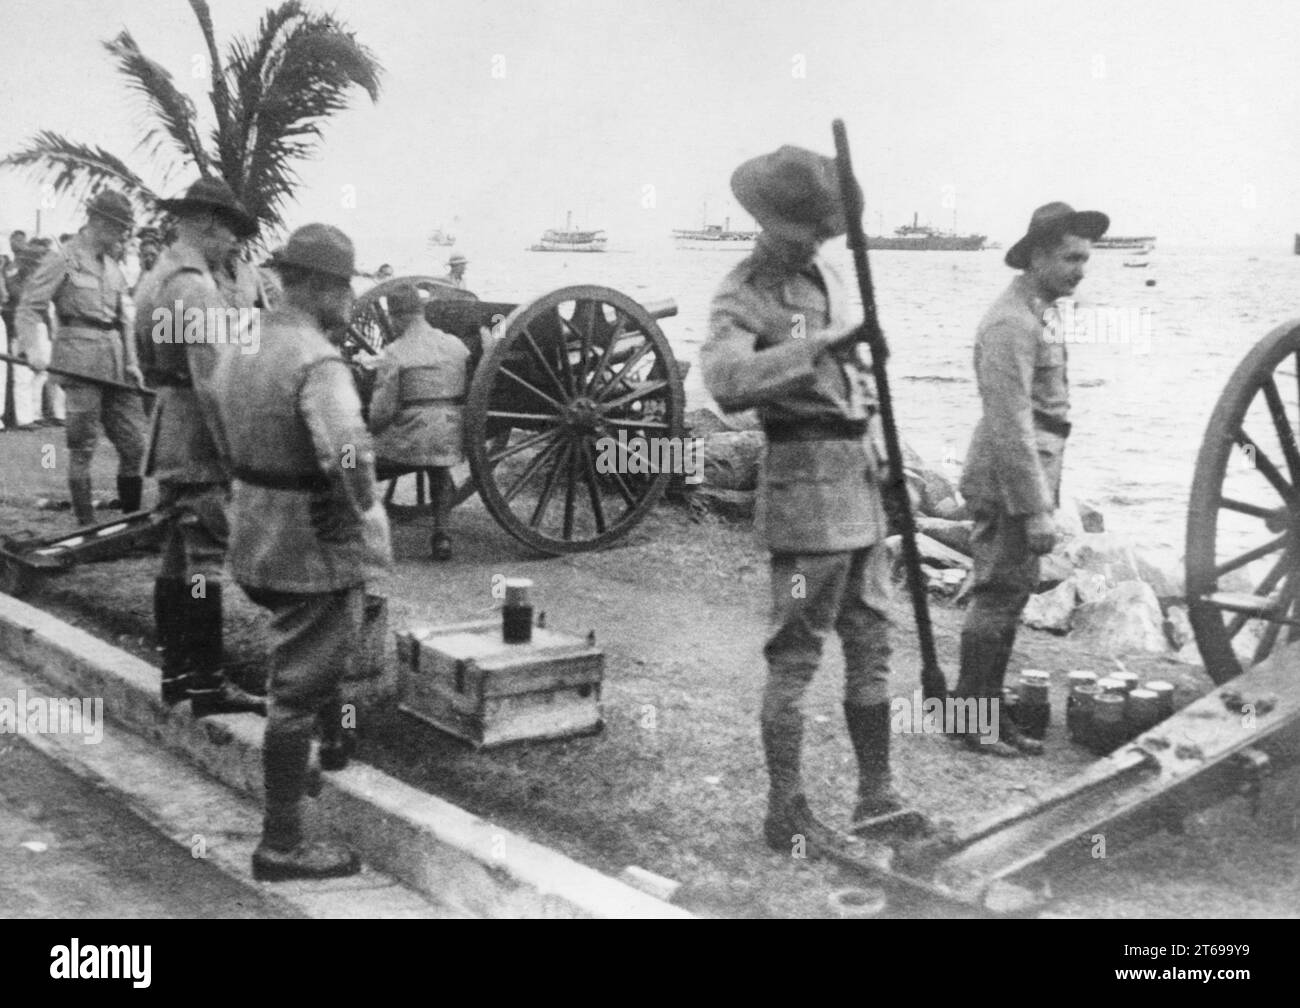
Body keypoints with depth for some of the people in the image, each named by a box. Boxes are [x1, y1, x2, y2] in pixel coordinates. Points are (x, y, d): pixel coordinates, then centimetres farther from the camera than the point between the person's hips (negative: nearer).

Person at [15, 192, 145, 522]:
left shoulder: (113, 266, 17)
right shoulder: (62, 260, -2)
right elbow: (28, 308, -6)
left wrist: (132, 362, 14)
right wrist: (34, 348, -20)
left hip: (116, 363, 6)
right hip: (80, 358, -6)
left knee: (134, 444, 4)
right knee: (82, 448, -2)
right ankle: (86, 526, 5)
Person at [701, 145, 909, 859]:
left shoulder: (828, 278, 15)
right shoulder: (742, 298, -11)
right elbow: (727, 383, -31)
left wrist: (876, 448, 20)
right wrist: (818, 343, -31)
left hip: (857, 480, 8)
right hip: (805, 484, -8)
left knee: (871, 645, 13)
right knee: (795, 656, -3)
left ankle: (876, 796, 24)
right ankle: (786, 813, 7)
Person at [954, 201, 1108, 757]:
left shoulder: (1034, 315, 16)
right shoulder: (1010, 323, -17)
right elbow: (1010, 424, -22)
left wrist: (1049, 495, 21)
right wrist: (1037, 509, -23)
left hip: (1027, 476, 10)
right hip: (1007, 485, -10)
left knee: (1010, 597, 13)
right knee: (998, 597, -4)